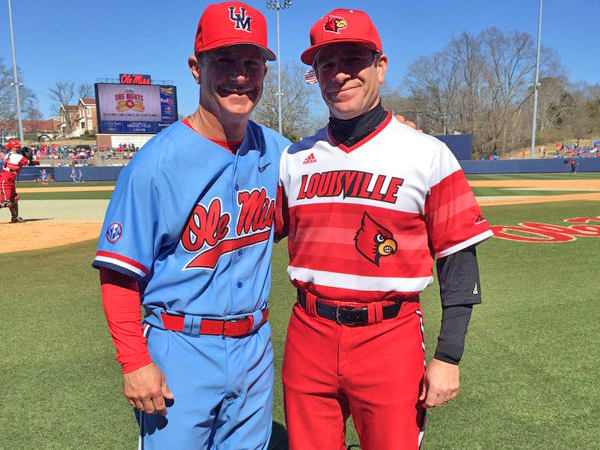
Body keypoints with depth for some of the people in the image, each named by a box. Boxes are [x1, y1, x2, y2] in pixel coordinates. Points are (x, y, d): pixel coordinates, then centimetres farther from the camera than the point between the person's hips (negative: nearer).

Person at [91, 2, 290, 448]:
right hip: (181, 349, -5)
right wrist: (135, 362, -15)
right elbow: (118, 273, -11)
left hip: (255, 346, 5)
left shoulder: (277, 150, 0)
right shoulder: (155, 163, -15)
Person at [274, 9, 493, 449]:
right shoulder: (294, 158, 6)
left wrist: (448, 358, -6)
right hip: (309, 335, 4)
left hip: (390, 339, -3)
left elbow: (459, 260, -4)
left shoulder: (428, 154, -4)